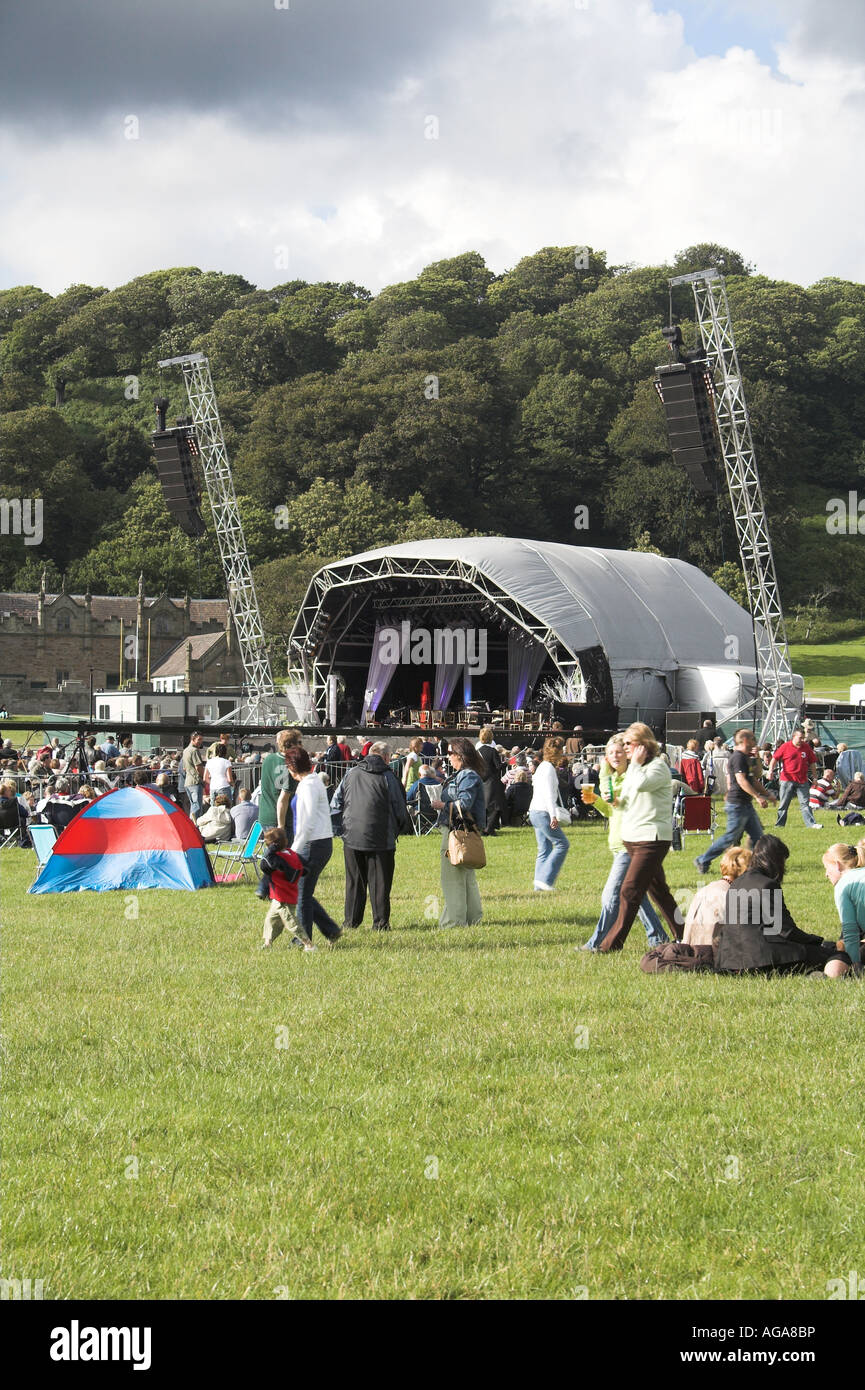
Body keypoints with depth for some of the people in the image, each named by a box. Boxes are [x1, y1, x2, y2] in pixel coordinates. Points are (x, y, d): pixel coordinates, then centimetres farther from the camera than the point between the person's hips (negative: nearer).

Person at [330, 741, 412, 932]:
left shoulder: (351, 775, 7)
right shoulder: (387, 777, -3)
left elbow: (335, 804, 10)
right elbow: (399, 808, 0)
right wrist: (404, 829, 16)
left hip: (352, 837, 3)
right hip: (381, 838, -3)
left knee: (354, 881, 10)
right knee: (379, 881, 3)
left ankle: (351, 921, 12)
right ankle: (380, 922, 2)